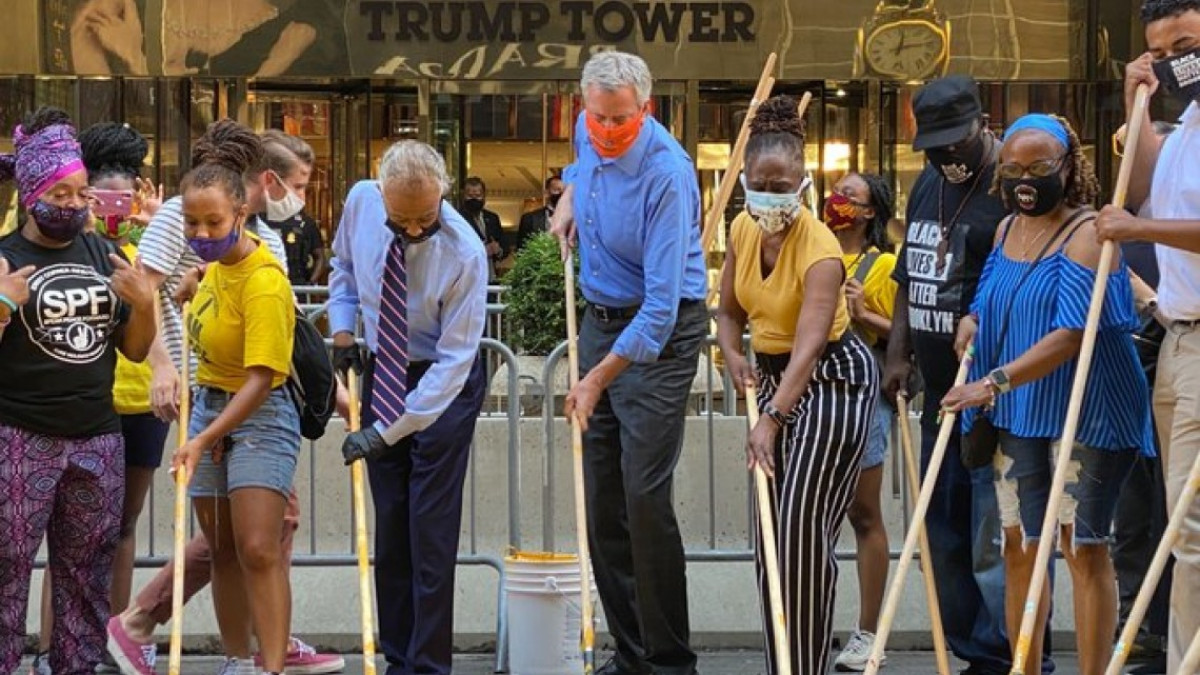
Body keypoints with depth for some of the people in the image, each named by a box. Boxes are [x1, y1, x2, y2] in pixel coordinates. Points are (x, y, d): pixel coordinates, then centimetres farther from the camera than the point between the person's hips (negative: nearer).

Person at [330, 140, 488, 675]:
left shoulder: (465, 254, -28)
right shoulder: (360, 202, -13)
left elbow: (454, 359, -26)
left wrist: (388, 431, -29)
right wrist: (342, 328, -1)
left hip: (446, 381, -5)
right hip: (382, 370, 5)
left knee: (432, 529, -8)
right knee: (388, 521, 7)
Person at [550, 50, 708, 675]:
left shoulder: (667, 176, -25)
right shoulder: (590, 133, 0)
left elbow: (662, 303, -28)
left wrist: (599, 377, -29)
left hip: (660, 335, -8)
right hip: (600, 319, 8)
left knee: (645, 497, -14)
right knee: (601, 500, 7)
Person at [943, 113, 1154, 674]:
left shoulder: (1087, 234, -14)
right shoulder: (1006, 229, 10)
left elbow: (1072, 333, -24)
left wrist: (996, 381, -30)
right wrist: (973, 321, 2)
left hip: (1085, 413, -7)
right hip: (1018, 413, 7)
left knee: (1083, 547, -3)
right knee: (1019, 544, 9)